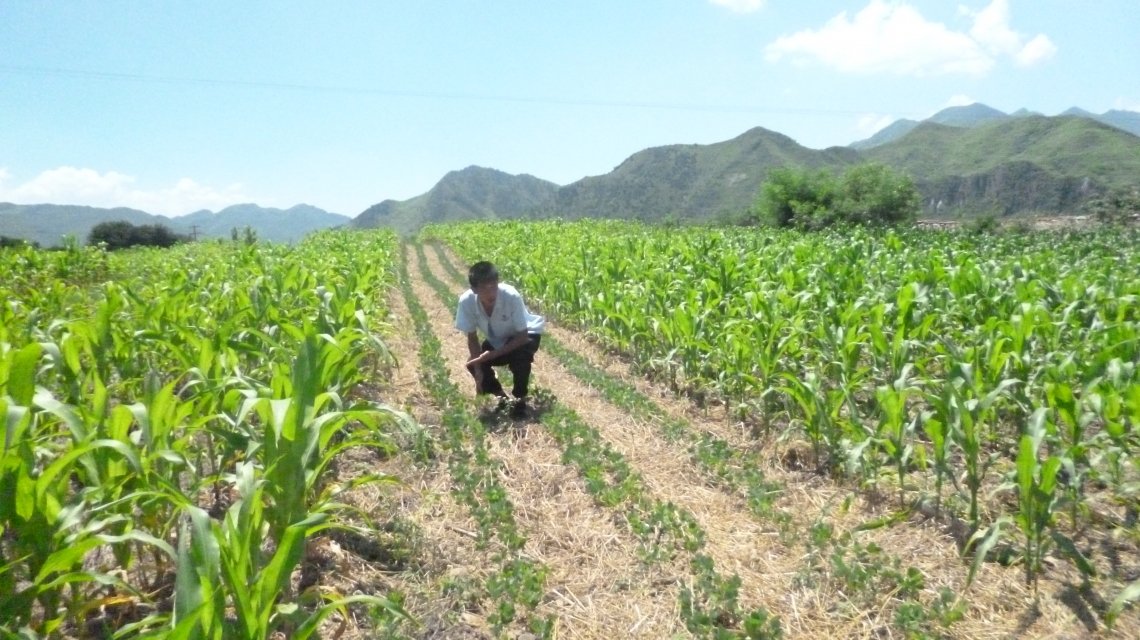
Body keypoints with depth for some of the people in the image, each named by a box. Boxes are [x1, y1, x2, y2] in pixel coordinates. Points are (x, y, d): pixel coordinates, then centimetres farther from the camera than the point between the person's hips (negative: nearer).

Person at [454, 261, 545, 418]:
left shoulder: (511, 296, -38)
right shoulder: (466, 301, -28)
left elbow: (522, 335, -29)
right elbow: (472, 338, -15)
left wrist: (494, 354, -35)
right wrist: (478, 370, -23)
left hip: (524, 335, -4)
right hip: (496, 340, 4)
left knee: (520, 356, -34)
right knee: (472, 365, -16)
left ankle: (520, 400, -7)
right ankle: (501, 396, 11)